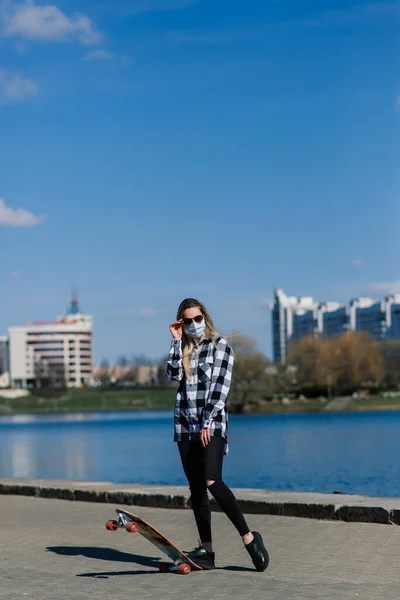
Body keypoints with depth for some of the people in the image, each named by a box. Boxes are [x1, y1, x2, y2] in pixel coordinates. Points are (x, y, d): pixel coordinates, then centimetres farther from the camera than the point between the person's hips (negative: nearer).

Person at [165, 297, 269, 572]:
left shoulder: (220, 345, 0)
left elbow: (220, 386, -8)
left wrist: (207, 423, -15)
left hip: (211, 425, -5)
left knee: (212, 482, -21)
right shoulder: (182, 349, 14)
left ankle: (249, 537, -13)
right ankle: (206, 550, 7)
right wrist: (177, 341, -3)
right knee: (196, 488, 4)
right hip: (185, 425, 5)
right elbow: (173, 375, -2)